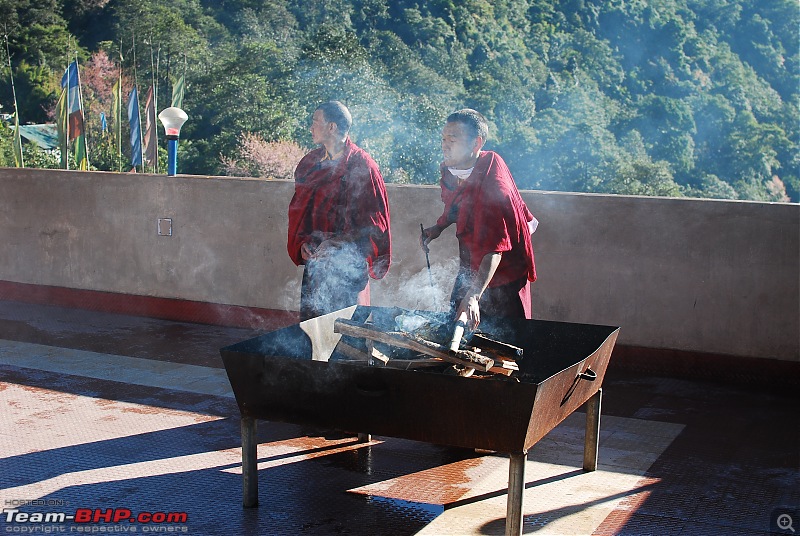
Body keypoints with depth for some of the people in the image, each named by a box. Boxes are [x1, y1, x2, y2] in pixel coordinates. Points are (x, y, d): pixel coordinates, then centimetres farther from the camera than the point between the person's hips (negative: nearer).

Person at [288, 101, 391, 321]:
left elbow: (373, 222, -11)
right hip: (314, 260, 6)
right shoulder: (310, 163, 9)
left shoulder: (361, 166, -9)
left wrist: (339, 246, -19)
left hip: (348, 267, -6)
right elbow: (298, 210, 15)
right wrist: (302, 243, -1)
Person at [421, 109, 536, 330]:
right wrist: (439, 227, 2)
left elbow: (495, 250, -38)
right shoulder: (451, 169, -4)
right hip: (470, 270, 8)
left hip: (501, 279, -8)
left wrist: (474, 296, -47)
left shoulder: (493, 184, -31)